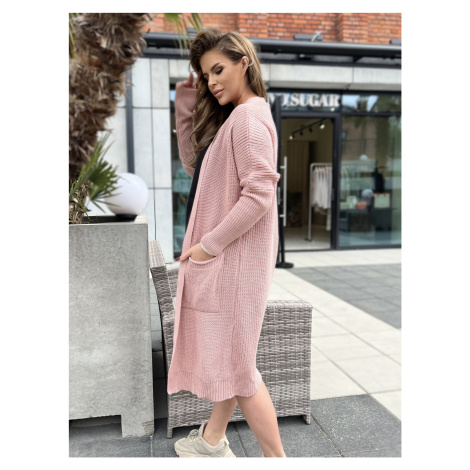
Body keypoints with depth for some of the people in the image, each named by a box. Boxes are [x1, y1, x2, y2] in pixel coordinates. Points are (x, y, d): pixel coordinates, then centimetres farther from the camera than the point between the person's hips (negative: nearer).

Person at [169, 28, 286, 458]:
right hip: (223, 257, 10)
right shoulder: (234, 116, 15)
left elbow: (259, 195, -24)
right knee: (225, 354, 20)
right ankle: (213, 440, 40)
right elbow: (193, 163, 14)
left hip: (234, 257, -10)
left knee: (234, 361, 3)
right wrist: (185, 103, 8)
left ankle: (277, 457, 22)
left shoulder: (249, 117, -15)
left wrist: (209, 244, -18)